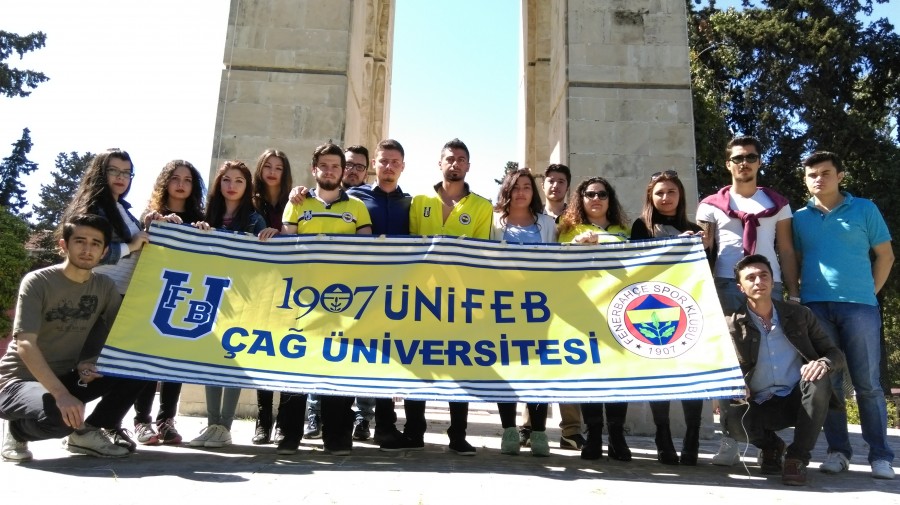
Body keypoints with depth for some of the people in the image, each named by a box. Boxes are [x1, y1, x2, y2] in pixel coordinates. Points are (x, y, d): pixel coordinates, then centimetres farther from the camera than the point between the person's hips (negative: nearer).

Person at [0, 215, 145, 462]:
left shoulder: (106, 287, 0)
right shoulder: (37, 282, -15)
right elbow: (25, 344, -25)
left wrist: (92, 362, -23)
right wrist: (61, 394, -37)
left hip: (68, 378, 5)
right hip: (20, 381, -5)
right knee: (62, 416, -36)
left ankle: (88, 432, 0)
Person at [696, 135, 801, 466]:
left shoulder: (777, 204, 15)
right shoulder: (711, 205, 10)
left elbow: (786, 252, 12)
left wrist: (794, 294, 5)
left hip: (770, 287, 1)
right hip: (728, 287, -1)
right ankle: (729, 441, 4)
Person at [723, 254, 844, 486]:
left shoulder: (799, 315, 3)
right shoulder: (732, 326, -5)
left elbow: (835, 354, 2)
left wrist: (823, 363, -22)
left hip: (798, 400, 2)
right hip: (760, 406, -1)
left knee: (819, 379, -30)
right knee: (733, 418, -32)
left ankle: (797, 457, -14)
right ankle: (771, 446, 6)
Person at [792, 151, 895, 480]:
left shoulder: (864, 209, 7)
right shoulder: (799, 218, 12)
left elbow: (885, 256, 9)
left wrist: (869, 293, 3)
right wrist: (797, 295, 5)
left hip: (859, 305, -1)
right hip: (815, 306, 2)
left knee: (868, 383, 1)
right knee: (827, 381, 3)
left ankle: (880, 455, 9)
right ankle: (838, 451, 11)